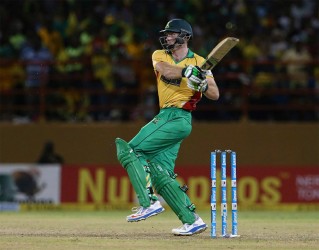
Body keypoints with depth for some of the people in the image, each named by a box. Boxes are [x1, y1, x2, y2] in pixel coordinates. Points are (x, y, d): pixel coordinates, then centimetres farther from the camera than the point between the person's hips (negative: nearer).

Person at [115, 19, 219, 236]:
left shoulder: (199, 62, 1)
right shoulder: (159, 55, 13)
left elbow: (215, 94, -3)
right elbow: (165, 70, -11)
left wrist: (202, 82, -23)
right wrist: (189, 72, -26)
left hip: (179, 118, -7)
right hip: (166, 118, 7)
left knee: (130, 151, -15)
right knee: (160, 173, 0)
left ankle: (149, 202, -17)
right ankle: (192, 221, 0)